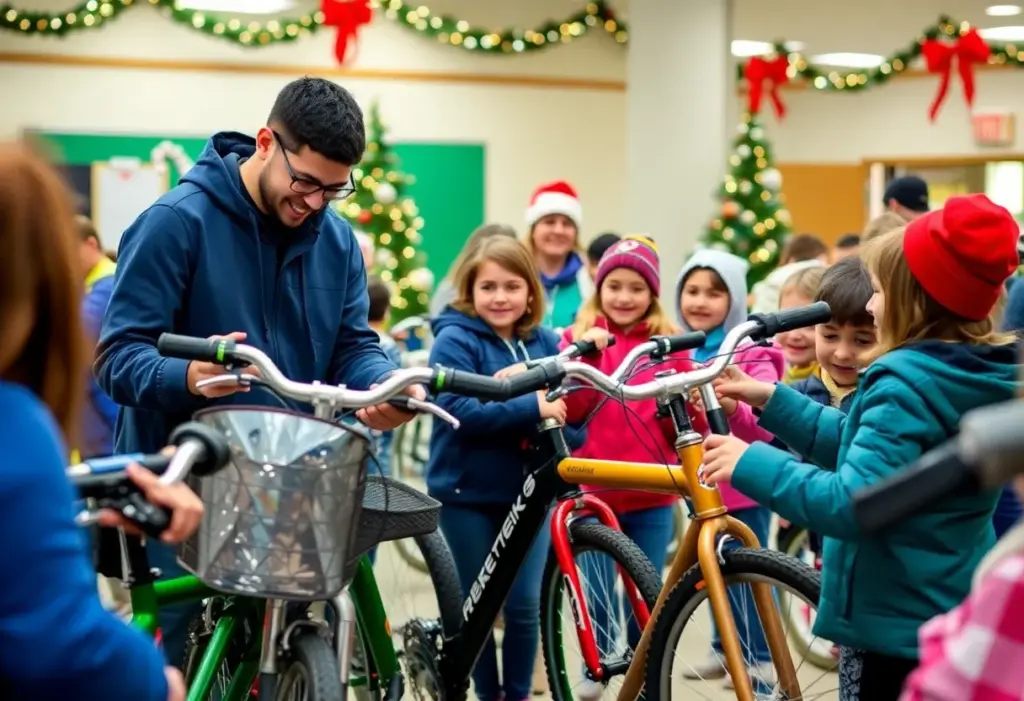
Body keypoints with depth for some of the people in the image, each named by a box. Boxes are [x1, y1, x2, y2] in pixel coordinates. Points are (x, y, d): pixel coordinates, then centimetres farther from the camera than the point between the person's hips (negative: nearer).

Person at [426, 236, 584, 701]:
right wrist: (531, 408, -26)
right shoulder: (454, 340, -8)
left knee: (524, 605, 4)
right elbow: (462, 413, -20)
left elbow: (569, 410, 10)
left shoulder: (545, 344, 6)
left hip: (528, 491, 3)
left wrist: (563, 438, -11)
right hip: (467, 493, -3)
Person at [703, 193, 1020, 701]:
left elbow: (850, 504, -31)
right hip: (962, 615, 9)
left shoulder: (907, 384, -23)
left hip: (894, 626, -9)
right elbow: (862, 445, 12)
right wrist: (772, 400, 10)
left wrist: (751, 463, -25)